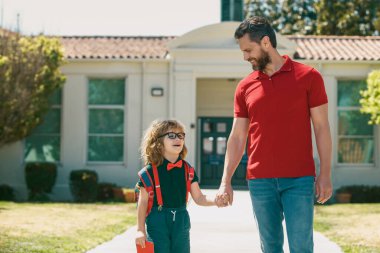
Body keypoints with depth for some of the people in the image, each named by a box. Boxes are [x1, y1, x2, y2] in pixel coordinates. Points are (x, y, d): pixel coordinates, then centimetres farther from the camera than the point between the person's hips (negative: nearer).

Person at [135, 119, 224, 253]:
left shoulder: (187, 170, 4)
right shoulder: (150, 171, -8)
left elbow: (198, 198, 5)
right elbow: (143, 202, -4)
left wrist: (215, 200, -15)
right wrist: (140, 230, -5)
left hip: (181, 221, 4)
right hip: (157, 222, -4)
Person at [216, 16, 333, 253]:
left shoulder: (308, 77, 0)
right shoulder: (245, 87, 9)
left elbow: (321, 128, 0)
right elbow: (237, 138, 10)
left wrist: (325, 175, -6)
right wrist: (226, 181, 3)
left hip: (299, 180, -3)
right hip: (260, 181, 3)